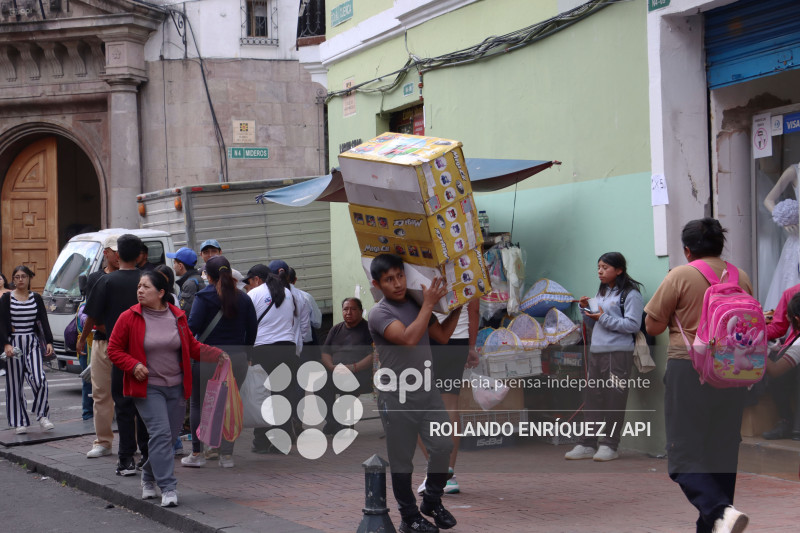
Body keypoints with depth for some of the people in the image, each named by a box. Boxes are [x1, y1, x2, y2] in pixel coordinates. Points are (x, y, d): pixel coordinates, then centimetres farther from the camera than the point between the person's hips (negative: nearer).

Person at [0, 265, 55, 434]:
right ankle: (19, 422, 11)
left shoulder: (36, 298, 7)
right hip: (14, 343, -1)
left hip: (32, 342, 1)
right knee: (15, 383, 2)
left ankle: (42, 415, 1)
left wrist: (49, 342, -6)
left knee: (39, 379, -15)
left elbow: (44, 321, 5)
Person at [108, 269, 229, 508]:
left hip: (176, 387, 4)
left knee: (169, 436, 10)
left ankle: (149, 476, 34)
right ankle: (168, 488, -13)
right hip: (147, 387, -4)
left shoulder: (178, 317, 4)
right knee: (160, 434, -15)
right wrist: (133, 365, -15)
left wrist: (216, 354, 1)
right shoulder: (129, 318, -5)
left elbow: (192, 346, 15)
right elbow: (114, 349, 1)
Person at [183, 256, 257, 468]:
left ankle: (197, 454, 8)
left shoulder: (205, 297, -7)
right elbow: (252, 330, 8)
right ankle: (227, 455, 8)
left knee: (198, 404, 7)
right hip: (237, 359, 4)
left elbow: (193, 326, -14)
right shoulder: (244, 299, 6)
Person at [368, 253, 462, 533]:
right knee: (402, 459, 3)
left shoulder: (416, 305, 11)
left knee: (443, 447, -2)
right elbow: (408, 338, -26)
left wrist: (458, 306, 11)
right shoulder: (379, 313, -11)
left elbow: (443, 335, 17)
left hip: (427, 391, 6)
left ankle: (432, 502, 21)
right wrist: (429, 304, -19)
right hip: (397, 398, -5)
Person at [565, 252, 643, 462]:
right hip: (596, 351, 8)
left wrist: (604, 318, -15)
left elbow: (633, 325, -14)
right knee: (592, 398, 6)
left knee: (614, 400, -3)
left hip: (618, 353, -8)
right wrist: (586, 310, 6)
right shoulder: (601, 293, 20)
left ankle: (609, 445, 3)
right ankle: (587, 444, 9)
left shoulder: (630, 294, -5)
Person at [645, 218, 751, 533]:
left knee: (685, 456, -3)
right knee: (722, 454, 14)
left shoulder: (680, 276, -8)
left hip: (689, 370, -5)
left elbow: (653, 326, -4)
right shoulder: (741, 277, 7)